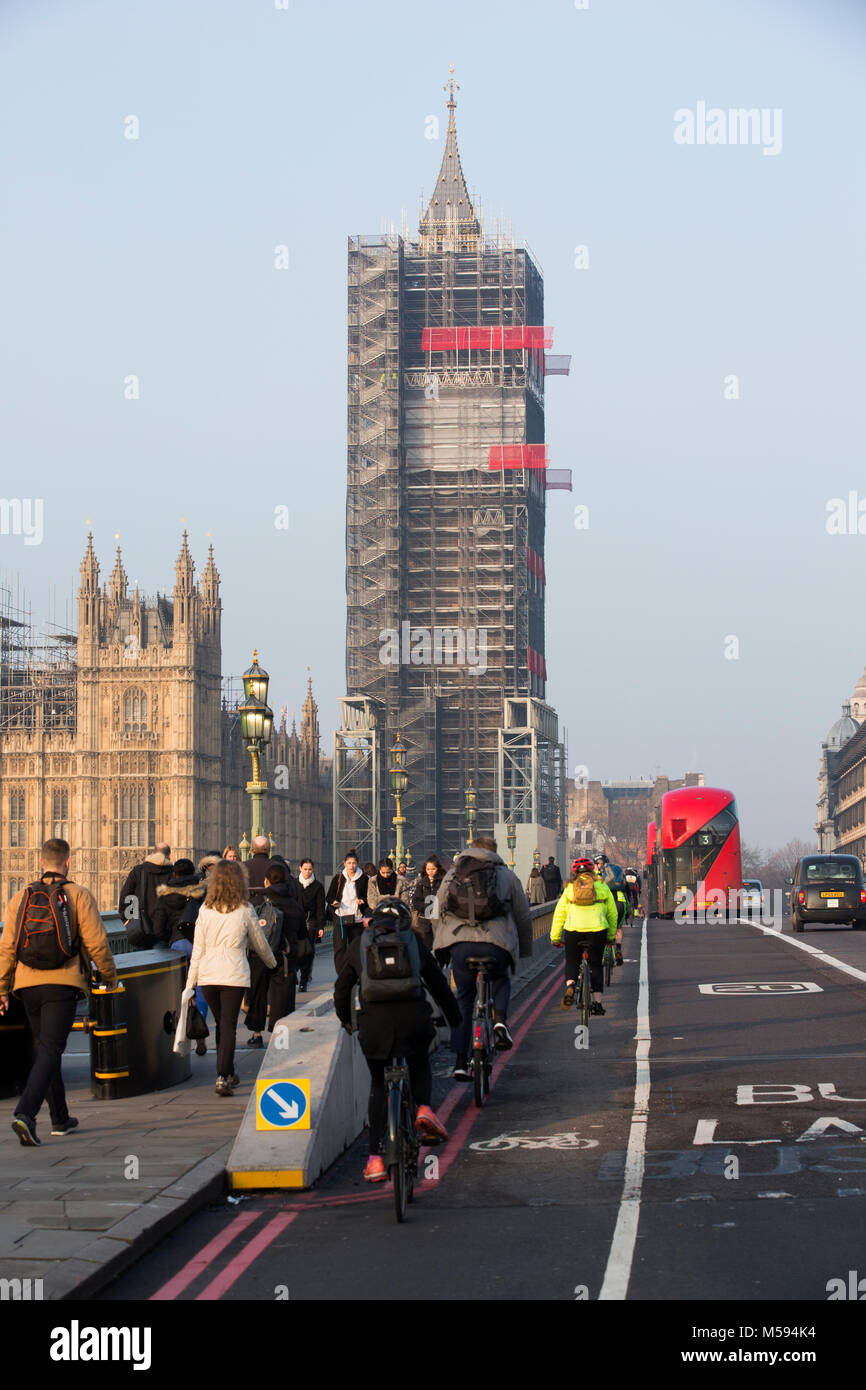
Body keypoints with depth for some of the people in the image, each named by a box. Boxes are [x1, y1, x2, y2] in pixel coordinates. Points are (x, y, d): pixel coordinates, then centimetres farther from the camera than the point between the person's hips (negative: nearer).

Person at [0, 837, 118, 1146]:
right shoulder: (79, 896, -3)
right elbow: (96, 943, -5)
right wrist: (110, 975, 9)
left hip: (28, 984, 4)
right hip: (63, 983, -4)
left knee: (45, 1049, 17)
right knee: (50, 1051, -7)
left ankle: (60, 1119, 26)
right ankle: (25, 1114, -25)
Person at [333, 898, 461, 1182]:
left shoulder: (359, 944, 19)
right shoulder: (414, 942, 19)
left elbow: (342, 986, 24)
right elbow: (437, 981, 25)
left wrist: (345, 1018, 40)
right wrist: (454, 1016, 37)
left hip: (374, 1019, 0)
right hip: (413, 1017, 0)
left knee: (378, 1084, 16)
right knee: (420, 1064, 29)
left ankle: (375, 1158, 6)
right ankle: (423, 1108, -1)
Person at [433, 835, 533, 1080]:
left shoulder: (452, 874, 21)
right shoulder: (507, 876, 16)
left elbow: (440, 913, 24)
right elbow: (523, 917, 19)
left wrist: (439, 945, 35)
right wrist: (525, 950, 30)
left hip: (459, 942, 1)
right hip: (496, 944, -1)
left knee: (463, 998, 15)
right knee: (501, 981, 30)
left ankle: (461, 1061, 9)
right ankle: (500, 1019, 0)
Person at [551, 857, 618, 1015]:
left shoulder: (569, 888, 14)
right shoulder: (602, 886, 15)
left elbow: (559, 914, 11)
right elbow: (612, 913, 17)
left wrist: (555, 937, 15)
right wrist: (611, 935, 27)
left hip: (573, 930, 0)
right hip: (597, 929, 0)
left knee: (572, 963, 15)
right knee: (596, 965, 14)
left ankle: (570, 986, -15)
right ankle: (597, 1001, 10)